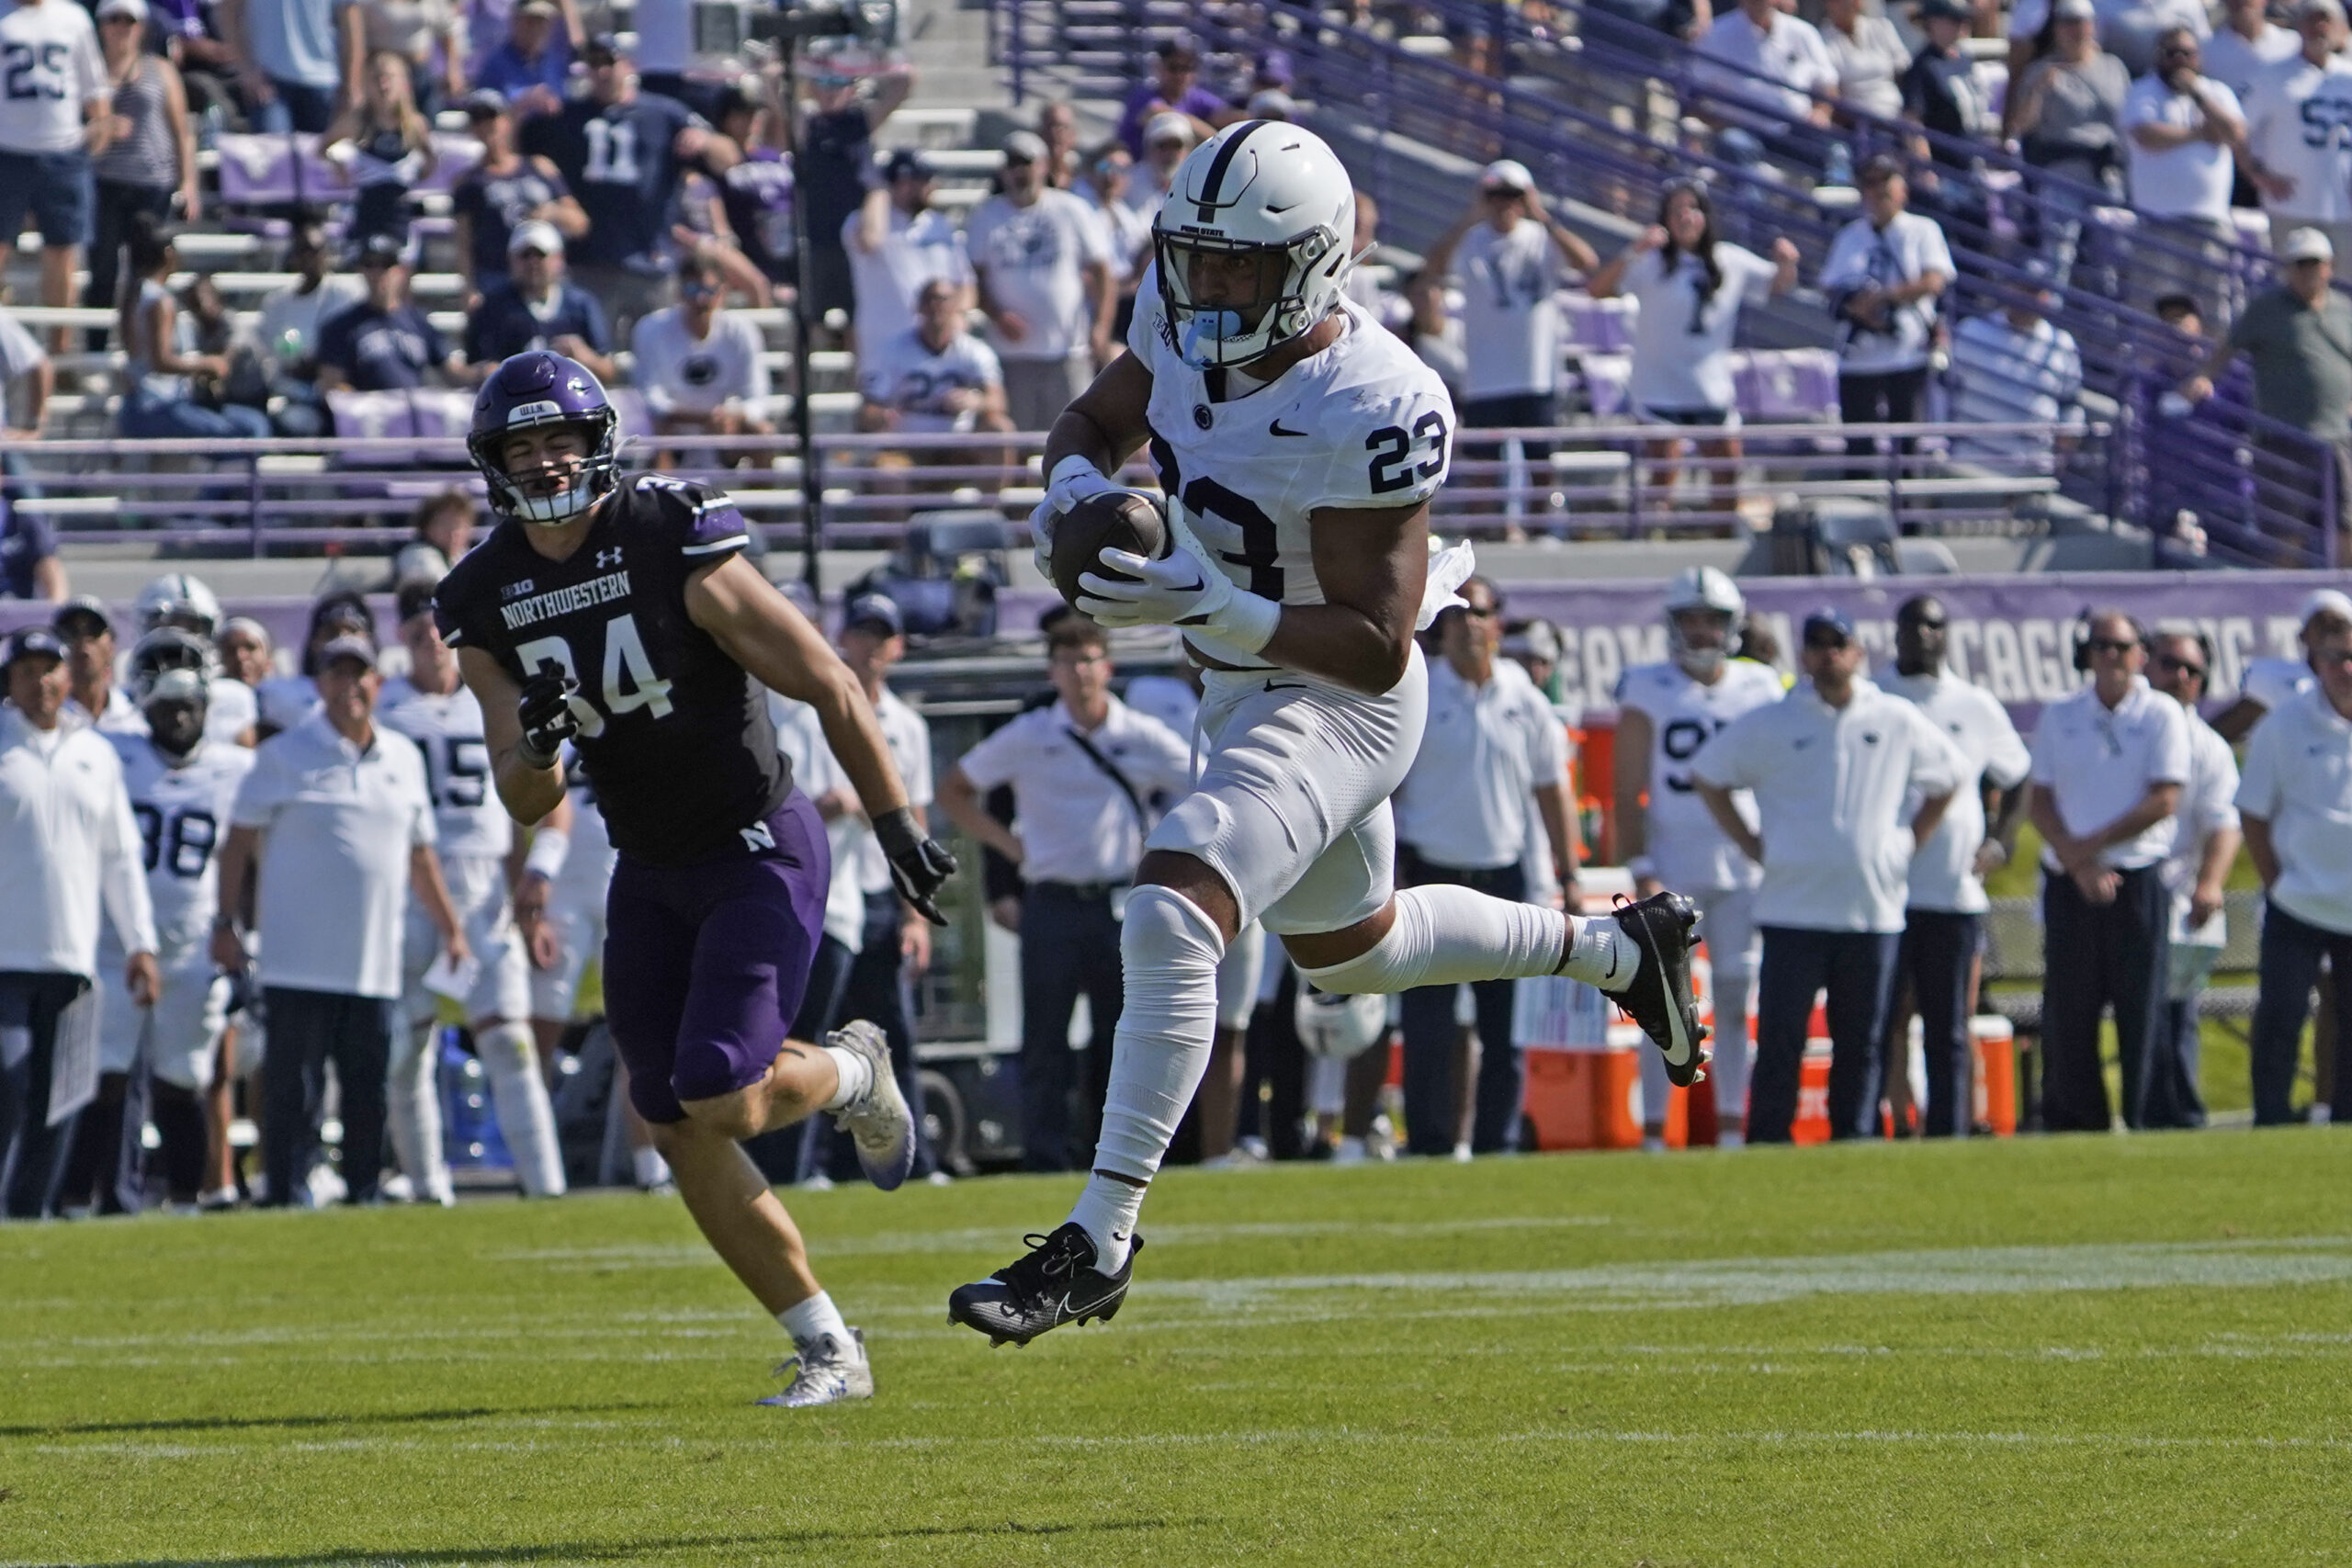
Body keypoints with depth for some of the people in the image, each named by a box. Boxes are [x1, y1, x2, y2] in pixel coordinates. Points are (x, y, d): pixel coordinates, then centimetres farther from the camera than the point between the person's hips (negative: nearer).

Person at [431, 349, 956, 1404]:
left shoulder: (677, 547, -18)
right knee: (682, 1139, 0)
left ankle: (851, 1072, 16)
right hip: (650, 873, 6)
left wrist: (896, 826, -10)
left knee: (721, 1105, -18)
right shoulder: (487, 604, -1)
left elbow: (830, 688, -12)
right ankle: (829, 1352, 11)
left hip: (759, 851, -6)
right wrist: (538, 745, -22)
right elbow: (526, 804, 1)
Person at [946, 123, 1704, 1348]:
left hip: (1336, 704, -10)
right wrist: (1074, 482, -12)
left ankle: (1099, 1239, -22)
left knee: (1171, 920, -26)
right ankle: (1617, 948, 49)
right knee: (1349, 951, 28)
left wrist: (1212, 606, -39)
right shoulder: (1184, 320, -8)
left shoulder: (1372, 410, -30)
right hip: (1243, 692, 10)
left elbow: (1375, 647, -27)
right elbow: (1098, 419, 12)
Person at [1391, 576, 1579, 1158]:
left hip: (1504, 877, 2)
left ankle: (1497, 1143, 9)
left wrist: (1568, 877, 7)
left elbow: (1552, 791, 12)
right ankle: (1428, 1147, 2)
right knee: (1428, 1028, -3)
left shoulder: (1525, 701, 7)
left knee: (1506, 1024, 3)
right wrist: (1387, 878, -7)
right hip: (1431, 874, -2)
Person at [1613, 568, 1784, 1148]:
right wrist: (1640, 872, -9)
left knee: (1736, 999, 5)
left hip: (1743, 866, 2)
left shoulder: (1759, 690, 7)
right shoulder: (1648, 692, 0)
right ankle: (1653, 1132, 1)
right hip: (1672, 861, -2)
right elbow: (1629, 790, -1)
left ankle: (1732, 1127, 11)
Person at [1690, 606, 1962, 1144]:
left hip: (1874, 911, 2)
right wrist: (1751, 845, 2)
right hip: (1793, 912, -2)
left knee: (1861, 1043, 5)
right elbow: (1707, 775, 10)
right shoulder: (1768, 724, 2)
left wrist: (1909, 842, 10)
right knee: (1780, 1040, -6)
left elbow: (1947, 778, 21)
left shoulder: (1899, 722, 7)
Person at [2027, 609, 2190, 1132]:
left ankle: (2146, 1124, 0)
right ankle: (2066, 1128, 7)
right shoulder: (2059, 717, 9)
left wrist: (2091, 845, -10)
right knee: (2066, 1016, 2)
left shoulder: (2163, 716, 1)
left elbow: (2163, 801, -6)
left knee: (2142, 1015, -4)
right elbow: (2040, 801, 6)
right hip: (2070, 885, 2)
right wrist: (2077, 863, -9)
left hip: (2140, 879, -2)